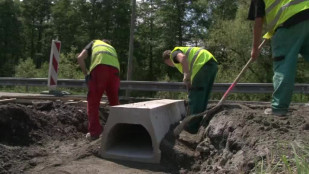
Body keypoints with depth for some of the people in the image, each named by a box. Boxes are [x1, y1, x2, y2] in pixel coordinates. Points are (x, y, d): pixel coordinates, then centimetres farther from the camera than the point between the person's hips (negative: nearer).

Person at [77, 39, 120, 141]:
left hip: (99, 66, -3)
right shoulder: (112, 48, 40)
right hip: (115, 68, 3)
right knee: (114, 101, 16)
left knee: (93, 101, 7)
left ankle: (94, 132, 7)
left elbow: (80, 58, 15)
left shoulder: (94, 43, 32)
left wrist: (86, 74, 23)